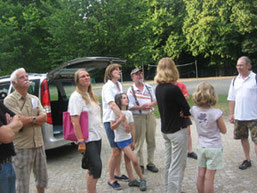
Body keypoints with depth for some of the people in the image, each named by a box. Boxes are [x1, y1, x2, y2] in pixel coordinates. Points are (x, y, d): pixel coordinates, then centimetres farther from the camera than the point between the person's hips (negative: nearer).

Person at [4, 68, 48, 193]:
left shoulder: (34, 99, 10)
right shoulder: (9, 100, -8)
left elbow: (44, 118, -2)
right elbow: (19, 121, -20)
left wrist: (27, 119, -13)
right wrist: (35, 119, -5)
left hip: (39, 145, 6)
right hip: (22, 147, -5)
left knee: (42, 178, 19)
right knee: (23, 182, 3)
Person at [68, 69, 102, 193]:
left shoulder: (90, 95, 14)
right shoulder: (76, 96, -13)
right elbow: (75, 121, -19)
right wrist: (81, 141, -23)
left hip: (97, 136, 8)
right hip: (87, 139, -8)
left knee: (92, 168, 14)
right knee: (96, 167, -11)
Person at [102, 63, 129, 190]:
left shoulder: (119, 85, 10)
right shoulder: (107, 87, -15)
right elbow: (112, 104, -29)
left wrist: (124, 119, 5)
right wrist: (124, 120, -35)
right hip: (110, 121, -7)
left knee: (120, 149, 15)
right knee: (115, 151, -4)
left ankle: (117, 173, 31)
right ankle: (111, 179, 11)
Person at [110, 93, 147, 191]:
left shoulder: (129, 113, 4)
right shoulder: (115, 112, -11)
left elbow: (132, 128, 9)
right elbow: (112, 127, -10)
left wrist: (133, 141, 11)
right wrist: (120, 119, -24)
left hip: (128, 138, 5)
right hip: (121, 140, -5)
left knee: (127, 159, 12)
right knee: (134, 160, -8)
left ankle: (132, 180, 20)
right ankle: (142, 179, 7)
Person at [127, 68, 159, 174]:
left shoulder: (149, 87, 11)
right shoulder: (130, 90, -3)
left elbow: (155, 100, 11)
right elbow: (129, 106, -8)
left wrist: (151, 105, -10)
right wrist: (141, 107, -21)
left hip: (150, 115, 4)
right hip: (138, 117, -4)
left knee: (151, 141, 9)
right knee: (139, 142, 2)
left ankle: (150, 163, 23)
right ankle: (140, 164, 15)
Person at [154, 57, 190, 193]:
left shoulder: (158, 88, 2)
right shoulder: (173, 89, -22)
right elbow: (187, 111, -16)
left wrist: (178, 113, -4)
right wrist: (183, 113, 3)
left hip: (165, 130, 8)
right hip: (177, 131, -8)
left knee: (169, 163, 20)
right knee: (178, 165, 2)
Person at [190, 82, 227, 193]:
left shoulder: (194, 110, -9)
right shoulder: (216, 113, -20)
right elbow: (224, 131, -6)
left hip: (201, 147, 4)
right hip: (214, 148, -4)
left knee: (201, 175, 13)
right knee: (209, 177, 3)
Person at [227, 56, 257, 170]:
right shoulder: (235, 81, 7)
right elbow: (232, 99, 11)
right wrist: (231, 114, 7)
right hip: (239, 117, 5)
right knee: (243, 138, 16)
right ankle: (247, 160, 32)